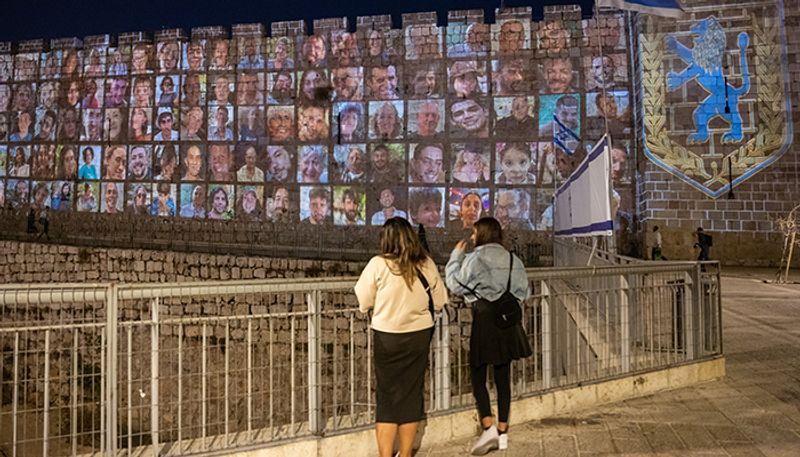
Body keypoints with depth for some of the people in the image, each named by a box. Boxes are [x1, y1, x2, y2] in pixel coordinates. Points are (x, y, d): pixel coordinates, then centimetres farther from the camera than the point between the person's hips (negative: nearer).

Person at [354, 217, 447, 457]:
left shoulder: (378, 265, -12)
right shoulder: (426, 264, -4)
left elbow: (363, 303, -5)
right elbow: (439, 302, 4)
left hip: (387, 336, -2)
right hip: (420, 335, 2)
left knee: (387, 396, 7)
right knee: (412, 394, 13)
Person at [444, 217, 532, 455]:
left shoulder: (475, 258, -8)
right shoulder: (512, 259, 9)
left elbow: (456, 285, -3)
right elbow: (524, 292, 13)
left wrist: (456, 255, 6)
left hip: (485, 317, -5)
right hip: (507, 319, 6)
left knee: (478, 375, 1)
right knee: (503, 377, 10)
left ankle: (489, 427, -13)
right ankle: (503, 433, 15)